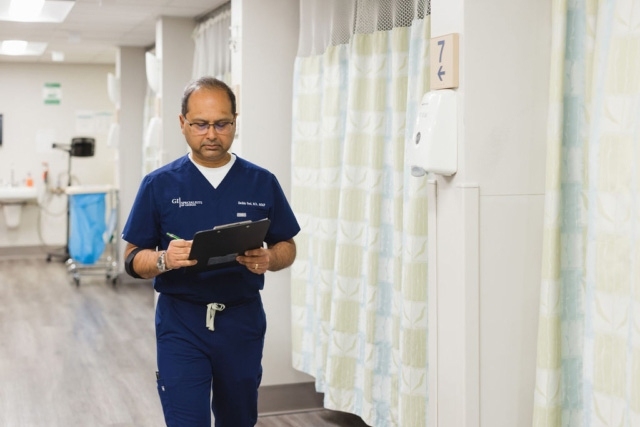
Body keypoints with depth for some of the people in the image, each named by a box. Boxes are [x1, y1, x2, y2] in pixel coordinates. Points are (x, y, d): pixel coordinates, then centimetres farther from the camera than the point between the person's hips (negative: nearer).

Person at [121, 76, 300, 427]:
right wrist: (164, 259, -22)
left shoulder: (262, 183, 1)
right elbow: (133, 257, 0)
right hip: (181, 321, -2)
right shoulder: (159, 184, -2)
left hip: (243, 320, 2)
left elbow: (287, 246, 8)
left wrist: (268, 259, -15)